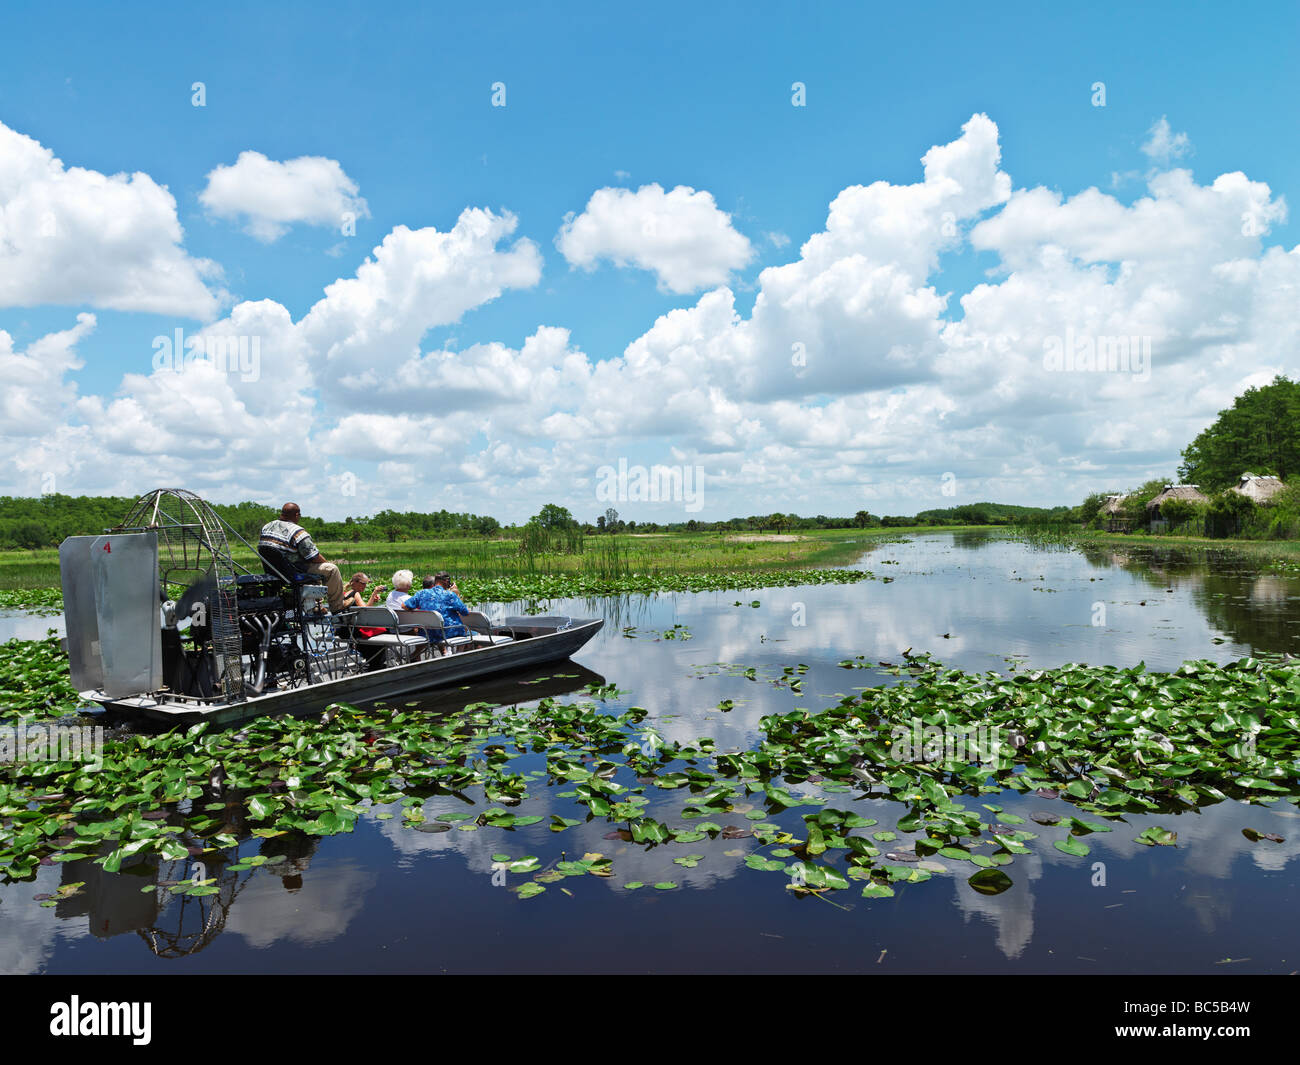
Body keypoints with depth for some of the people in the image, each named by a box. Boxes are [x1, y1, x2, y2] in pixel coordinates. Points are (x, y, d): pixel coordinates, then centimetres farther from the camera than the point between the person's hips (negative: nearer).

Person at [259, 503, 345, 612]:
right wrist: (326, 562, 5)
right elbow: (314, 557, -17)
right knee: (332, 569, 1)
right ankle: (337, 609, 6)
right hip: (292, 572, -9)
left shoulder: (266, 527, 3)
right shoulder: (297, 532, -20)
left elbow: (260, 549, 13)